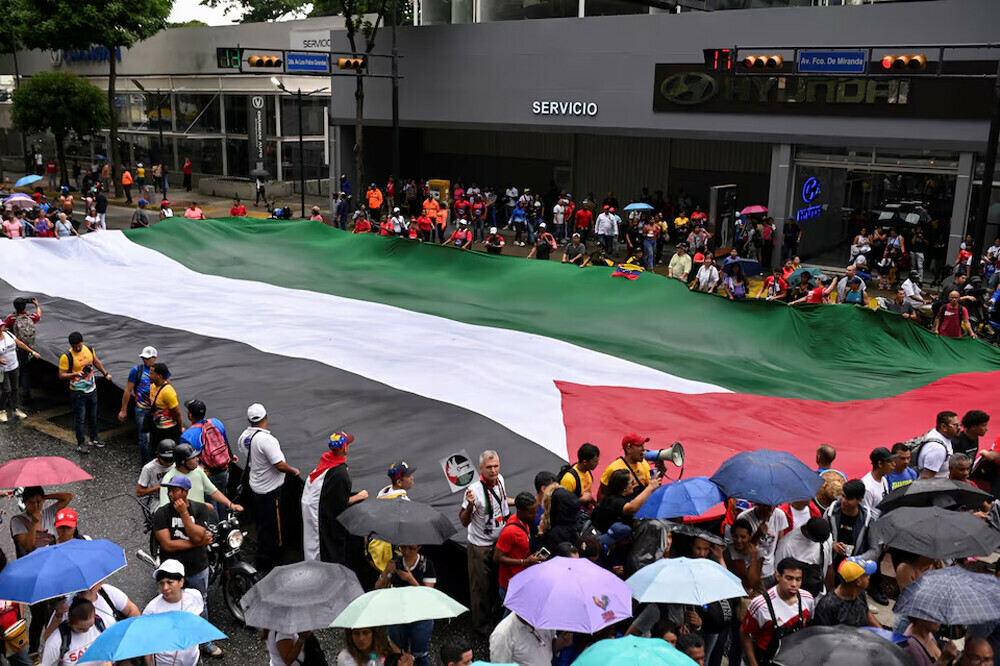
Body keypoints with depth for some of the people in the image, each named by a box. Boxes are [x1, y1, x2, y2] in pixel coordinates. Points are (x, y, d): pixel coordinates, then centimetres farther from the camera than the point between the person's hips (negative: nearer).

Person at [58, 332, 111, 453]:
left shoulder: (89, 350, -2)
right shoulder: (67, 357, -18)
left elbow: (96, 361, 17)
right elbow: (61, 375, -15)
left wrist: (105, 373, 20)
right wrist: (75, 374, -30)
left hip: (92, 389, 6)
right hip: (78, 393, -6)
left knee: (92, 416, 19)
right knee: (79, 418, 3)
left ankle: (94, 439, 34)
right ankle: (80, 444, 14)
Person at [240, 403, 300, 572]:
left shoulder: (245, 436, -4)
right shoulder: (266, 439, -30)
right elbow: (280, 465, -29)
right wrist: (294, 471, -12)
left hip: (255, 485, 9)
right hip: (270, 489, -9)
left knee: (261, 523, 24)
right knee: (270, 526, 6)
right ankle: (266, 563, 17)